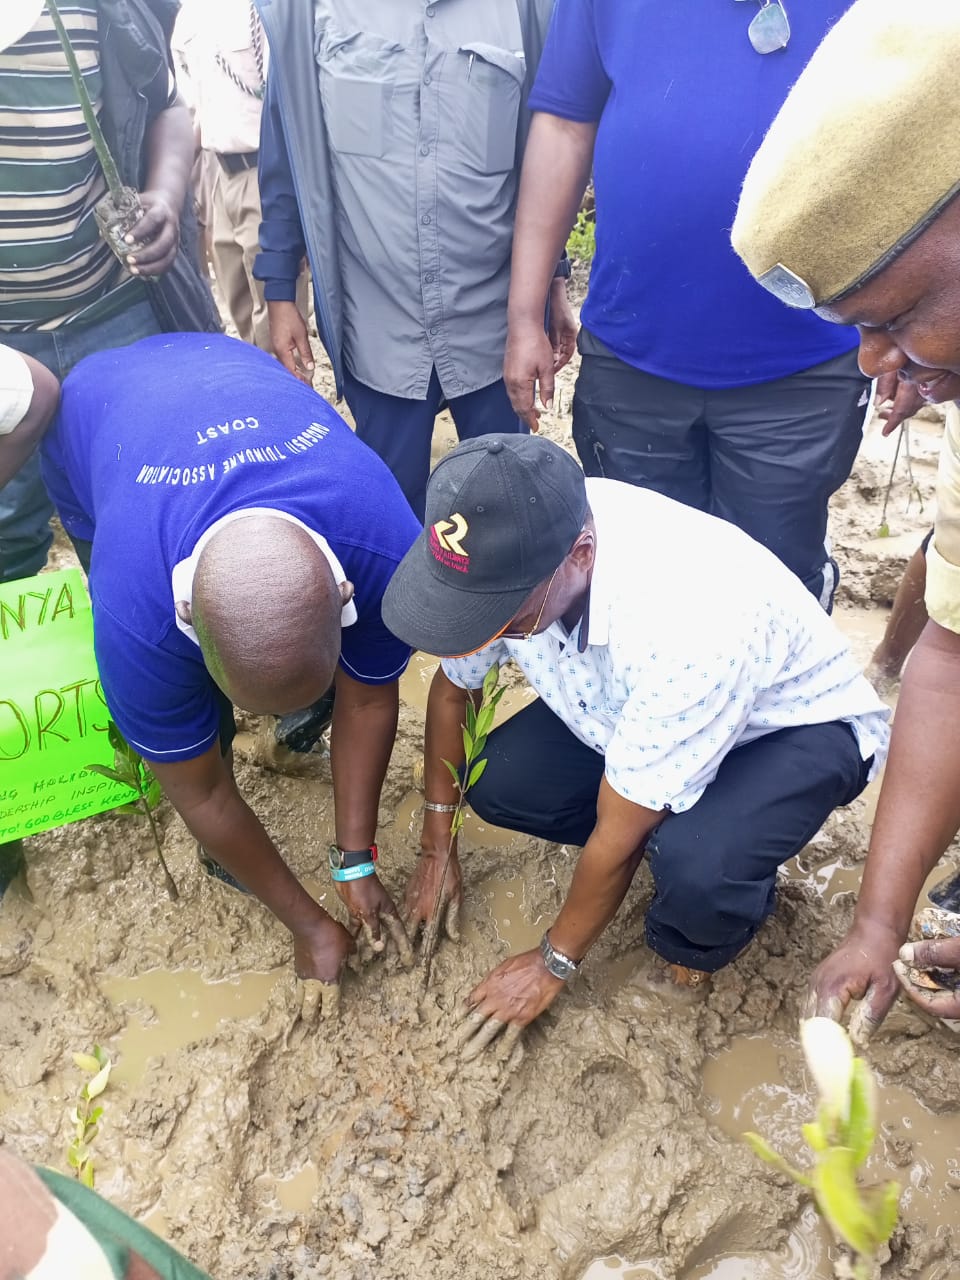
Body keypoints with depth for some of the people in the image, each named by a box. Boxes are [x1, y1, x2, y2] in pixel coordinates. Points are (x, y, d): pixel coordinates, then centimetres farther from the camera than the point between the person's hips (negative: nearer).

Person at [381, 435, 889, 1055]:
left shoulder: (684, 623, -42)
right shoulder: (509, 552, -24)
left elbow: (617, 837, -28)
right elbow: (452, 688, -4)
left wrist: (552, 965, -11)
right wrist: (436, 851, 3)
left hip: (793, 725, -5)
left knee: (696, 869, -34)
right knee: (496, 784, -13)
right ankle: (662, 831, 11)